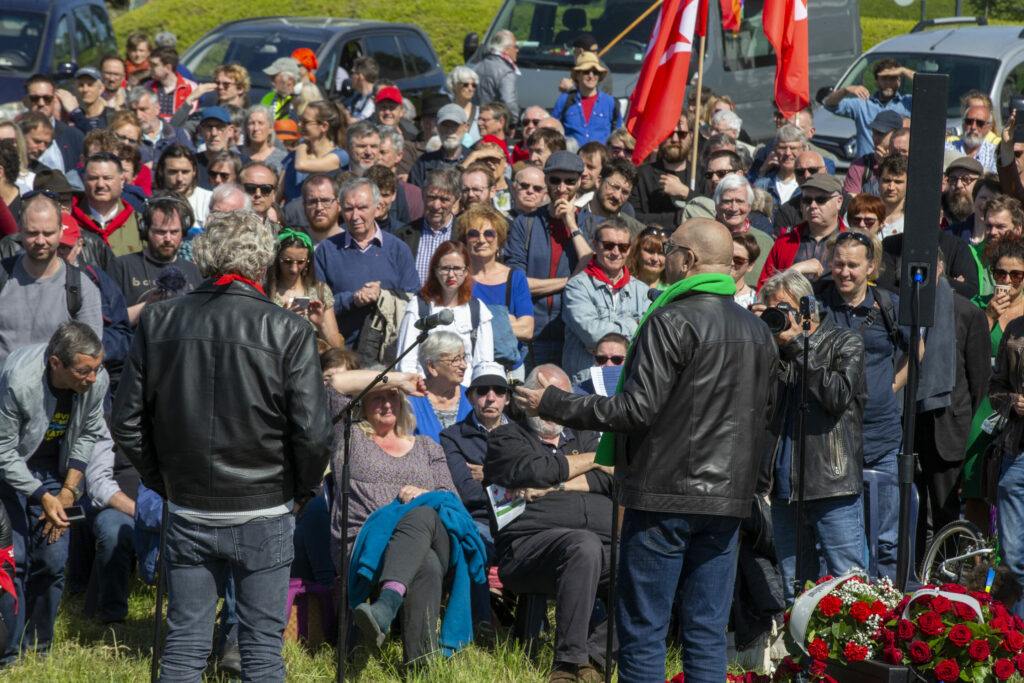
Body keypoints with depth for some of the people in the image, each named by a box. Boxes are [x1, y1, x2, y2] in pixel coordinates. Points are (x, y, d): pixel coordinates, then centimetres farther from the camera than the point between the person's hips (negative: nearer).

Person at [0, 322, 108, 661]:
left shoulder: (96, 382, -20)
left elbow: (88, 435, 0)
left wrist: (68, 491, -5)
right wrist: (42, 499, -25)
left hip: (51, 467, 4)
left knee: (53, 558, -2)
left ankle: (39, 648, 14)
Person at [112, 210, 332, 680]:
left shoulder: (158, 322, -2)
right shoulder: (288, 332, -11)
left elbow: (126, 423, 2)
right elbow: (313, 433, -13)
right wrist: (301, 492, 4)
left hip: (186, 513, 3)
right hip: (263, 515, -2)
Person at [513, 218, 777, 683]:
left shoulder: (672, 322, -12)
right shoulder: (759, 332, 13)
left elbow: (638, 409, -16)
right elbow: (764, 416, 19)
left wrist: (551, 404, -8)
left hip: (664, 494, -7)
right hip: (727, 500, 7)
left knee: (642, 630, -2)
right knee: (708, 632, 8)